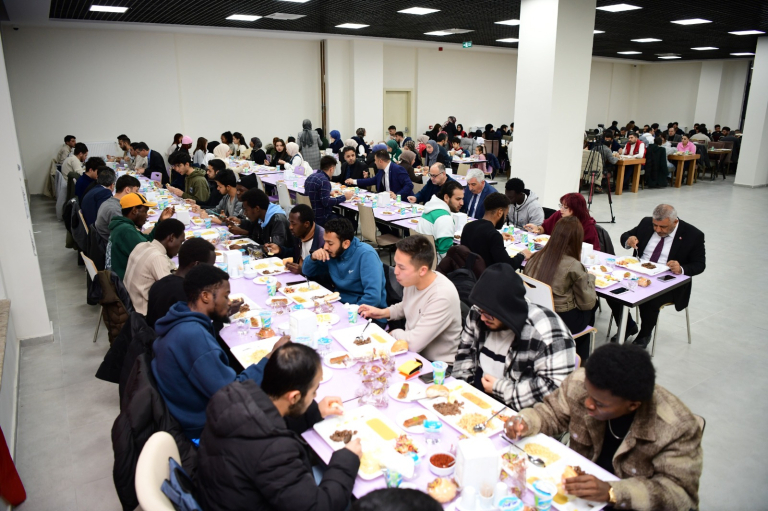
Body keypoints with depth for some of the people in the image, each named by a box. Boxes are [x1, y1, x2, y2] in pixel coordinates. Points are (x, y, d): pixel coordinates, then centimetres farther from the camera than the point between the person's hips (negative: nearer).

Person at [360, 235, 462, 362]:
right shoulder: (412, 280, -7)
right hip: (413, 348, 7)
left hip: (436, 366, -7)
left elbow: (414, 343, -29)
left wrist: (393, 333, -11)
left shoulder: (442, 296, -30)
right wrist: (384, 312, 2)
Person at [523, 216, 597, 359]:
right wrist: (589, 277, 5)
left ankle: (579, 358, 35)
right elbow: (587, 303, -11)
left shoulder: (536, 257, -6)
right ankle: (581, 359, 37)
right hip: (563, 322, -5)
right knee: (592, 305, 26)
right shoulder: (574, 266, -20)